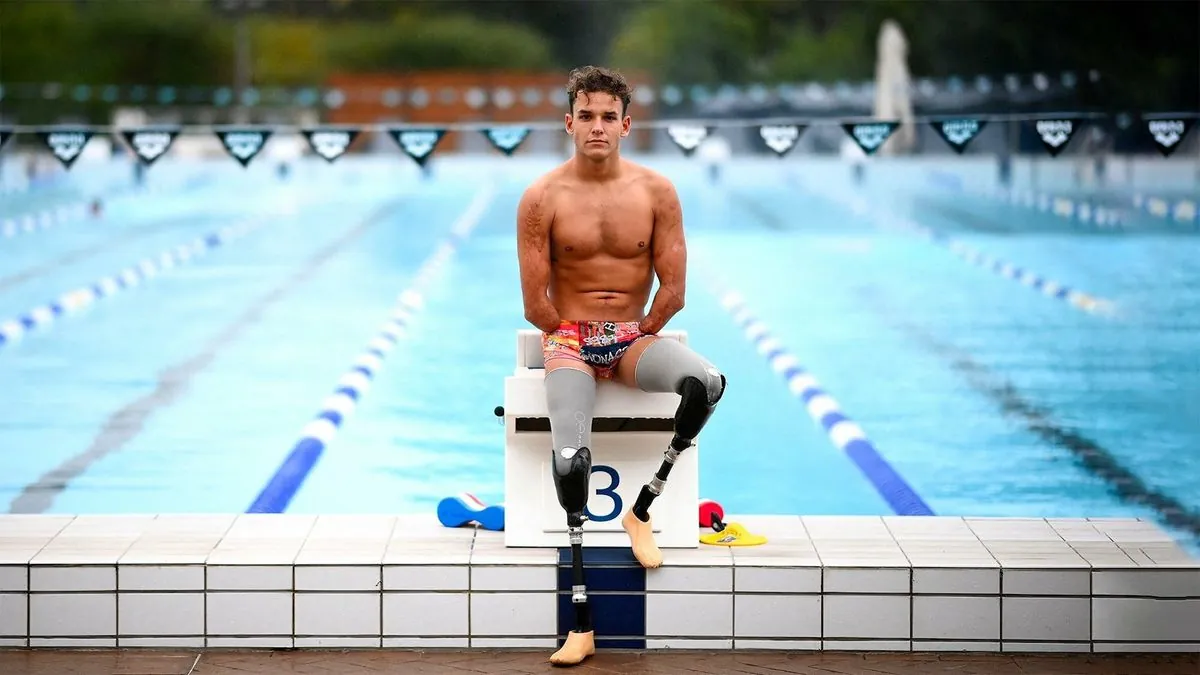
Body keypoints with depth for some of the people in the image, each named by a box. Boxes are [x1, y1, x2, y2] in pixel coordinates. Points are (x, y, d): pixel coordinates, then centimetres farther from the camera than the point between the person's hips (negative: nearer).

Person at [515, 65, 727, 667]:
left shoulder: (656, 192, -1)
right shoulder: (542, 198, -5)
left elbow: (673, 290, 1)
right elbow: (535, 305, -3)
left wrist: (637, 340, -1)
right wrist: (575, 339, -2)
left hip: (636, 339, 2)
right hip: (568, 341, -2)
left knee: (707, 383, -32)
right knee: (570, 458, -27)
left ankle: (642, 509, -11)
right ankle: (581, 624, -22)